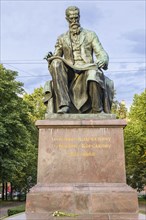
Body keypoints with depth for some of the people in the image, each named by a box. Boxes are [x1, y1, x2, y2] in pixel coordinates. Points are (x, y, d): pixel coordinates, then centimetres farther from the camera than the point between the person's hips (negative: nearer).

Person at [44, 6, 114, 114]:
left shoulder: (90, 35, 14)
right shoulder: (62, 39, 18)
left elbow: (102, 55, 4)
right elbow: (55, 58, 13)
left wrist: (102, 61, -20)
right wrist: (50, 58, -12)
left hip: (87, 72, -2)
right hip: (69, 74, 2)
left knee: (93, 74, -39)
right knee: (56, 63, -30)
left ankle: (98, 112, -26)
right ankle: (63, 104, -38)